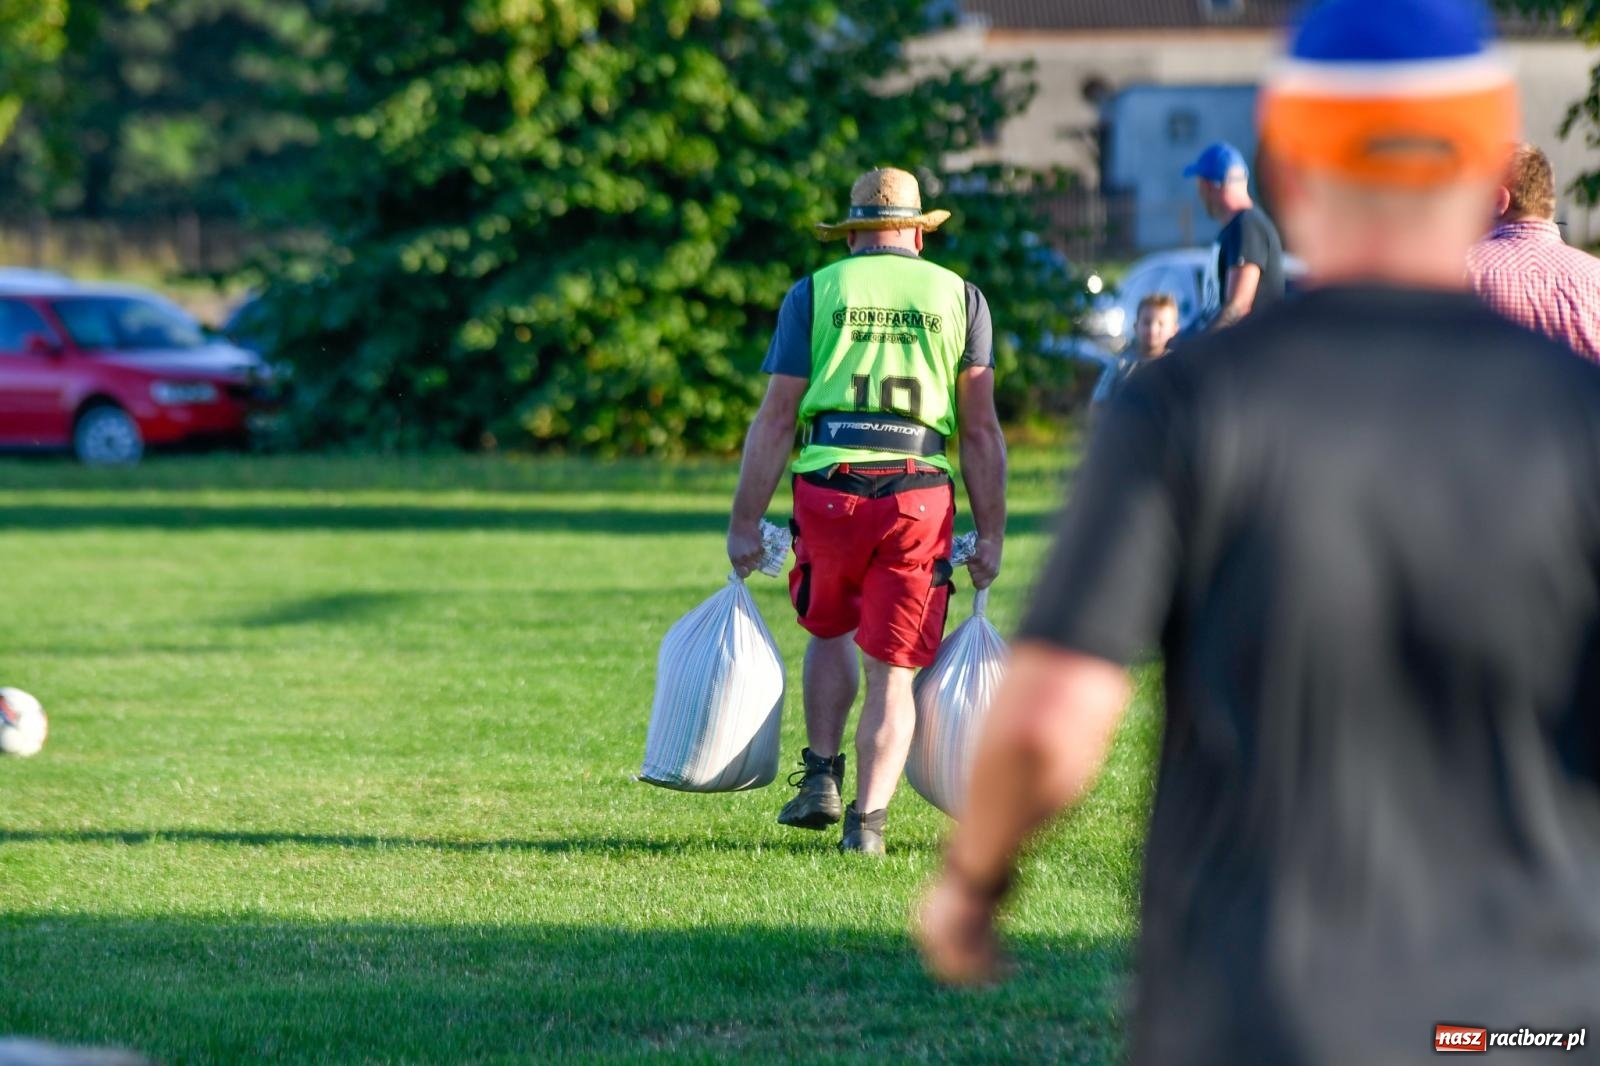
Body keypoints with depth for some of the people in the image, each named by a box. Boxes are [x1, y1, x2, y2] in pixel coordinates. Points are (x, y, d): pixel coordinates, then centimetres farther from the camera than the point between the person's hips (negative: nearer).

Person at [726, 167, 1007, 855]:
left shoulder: (814, 293, 9)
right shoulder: (960, 297, 11)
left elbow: (775, 419, 3)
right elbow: (981, 429, 5)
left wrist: (745, 523, 7)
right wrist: (991, 537, 8)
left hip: (829, 489, 0)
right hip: (921, 496, 0)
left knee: (829, 629, 26)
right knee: (893, 670, 5)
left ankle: (821, 778, 18)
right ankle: (868, 819, -4)